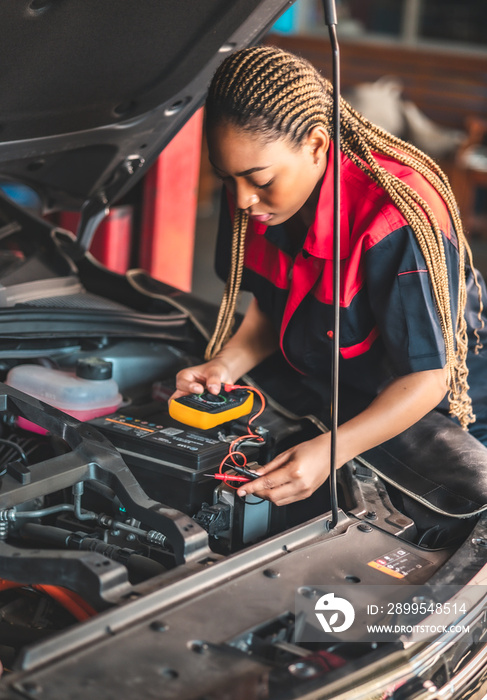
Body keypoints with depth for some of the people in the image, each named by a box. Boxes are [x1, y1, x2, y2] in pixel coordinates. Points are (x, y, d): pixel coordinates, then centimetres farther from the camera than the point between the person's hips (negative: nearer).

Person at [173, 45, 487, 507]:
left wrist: (329, 452, -44)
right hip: (331, 400, 6)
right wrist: (225, 365, -16)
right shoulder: (252, 195, -14)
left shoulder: (399, 223, -37)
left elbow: (426, 378, -32)